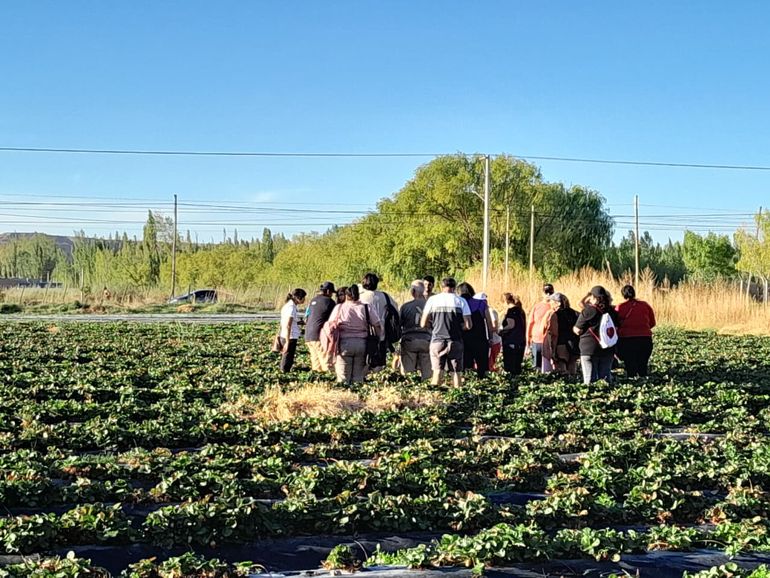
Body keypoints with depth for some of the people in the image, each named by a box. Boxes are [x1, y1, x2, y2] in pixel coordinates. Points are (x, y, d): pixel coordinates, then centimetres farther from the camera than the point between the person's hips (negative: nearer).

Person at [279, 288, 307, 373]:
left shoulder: (287, 305, 12)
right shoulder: (292, 308, -16)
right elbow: (288, 326, -21)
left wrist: (301, 323, 13)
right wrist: (287, 342, -22)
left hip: (284, 336, 9)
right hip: (290, 337, -9)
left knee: (285, 358, 17)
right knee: (287, 360, -2)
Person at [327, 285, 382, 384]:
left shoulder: (339, 308, 4)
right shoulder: (367, 308, 5)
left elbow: (330, 326, 2)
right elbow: (378, 326, 2)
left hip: (344, 343, -1)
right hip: (362, 344, 1)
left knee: (343, 378, 4)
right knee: (358, 377, 6)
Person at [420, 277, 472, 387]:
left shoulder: (432, 300, 2)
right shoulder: (461, 301, 0)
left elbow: (423, 324, 2)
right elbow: (468, 325, -4)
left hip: (437, 340, 1)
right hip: (455, 342, -1)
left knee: (437, 371, 4)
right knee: (456, 372, 5)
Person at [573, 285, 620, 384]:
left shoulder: (587, 311, -11)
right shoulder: (612, 312, 5)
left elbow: (578, 331, -8)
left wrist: (574, 328, 12)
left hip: (589, 349, -4)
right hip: (608, 350, 4)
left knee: (590, 381, -1)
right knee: (606, 378, 10)